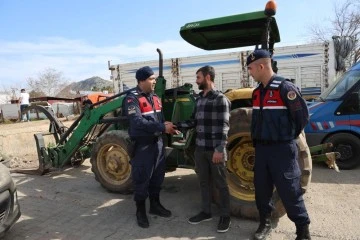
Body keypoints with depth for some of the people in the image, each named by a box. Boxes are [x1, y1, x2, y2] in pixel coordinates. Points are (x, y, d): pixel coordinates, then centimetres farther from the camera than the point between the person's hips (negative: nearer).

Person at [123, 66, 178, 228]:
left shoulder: (155, 98, 12)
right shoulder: (132, 99, -15)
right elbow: (138, 123, -26)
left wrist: (168, 127, -4)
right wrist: (162, 127, -26)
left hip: (158, 142, 8)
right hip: (142, 145, -8)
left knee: (157, 176, 17)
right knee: (142, 179, 4)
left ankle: (155, 205, 35)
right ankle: (140, 211, 22)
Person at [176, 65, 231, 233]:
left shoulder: (220, 99, -11)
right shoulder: (199, 99, 12)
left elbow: (223, 127, -15)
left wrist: (219, 149, -20)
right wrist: (176, 125, 4)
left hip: (214, 150, -7)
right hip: (200, 148, 7)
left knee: (220, 183, 6)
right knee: (203, 181, 17)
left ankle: (225, 216, 22)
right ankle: (206, 212, 32)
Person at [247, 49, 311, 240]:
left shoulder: (285, 88, -14)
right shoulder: (257, 92, 10)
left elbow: (302, 116, -12)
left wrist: (288, 137, 0)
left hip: (282, 149, -7)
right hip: (261, 148, 7)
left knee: (289, 191, 2)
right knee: (261, 188, 14)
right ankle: (265, 222, 31)